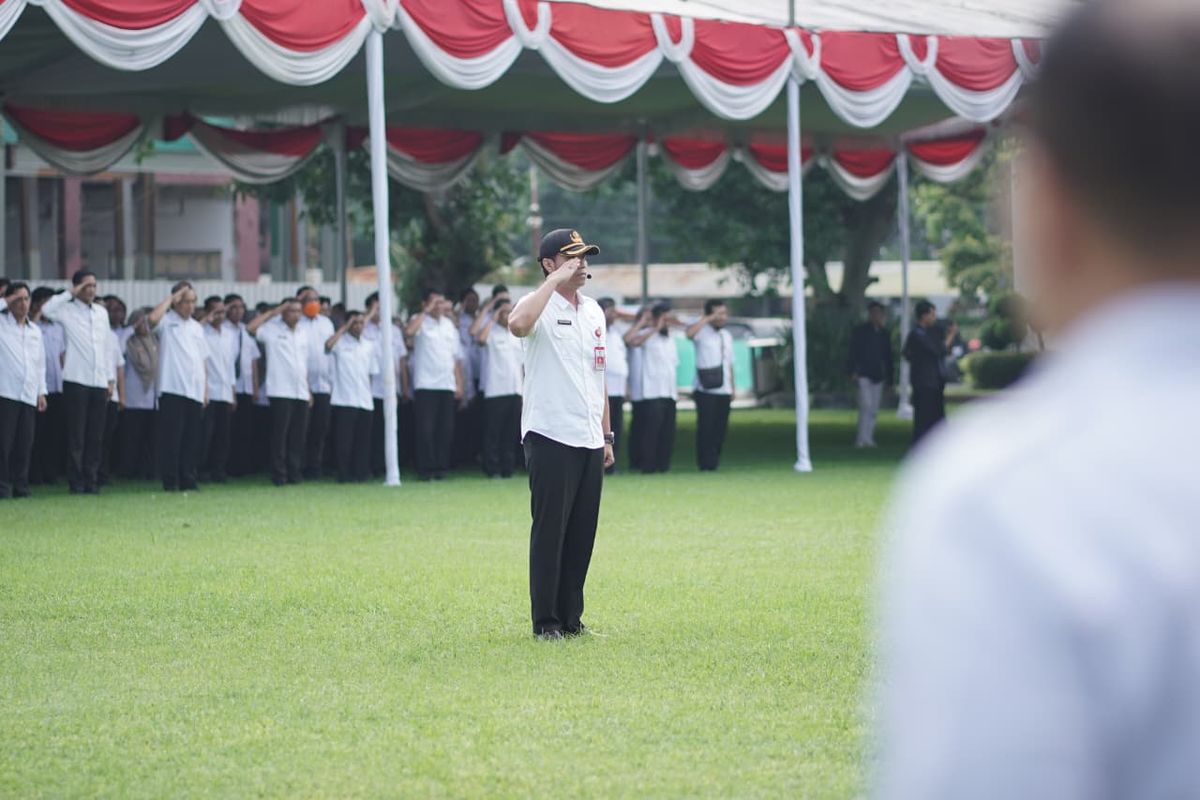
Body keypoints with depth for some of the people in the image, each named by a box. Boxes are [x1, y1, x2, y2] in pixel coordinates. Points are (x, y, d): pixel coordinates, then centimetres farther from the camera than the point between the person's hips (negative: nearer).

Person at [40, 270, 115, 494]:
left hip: (99, 382, 5)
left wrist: (110, 379, 14)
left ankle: (91, 480, 11)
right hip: (76, 381, -5)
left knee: (96, 436, 6)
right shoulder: (67, 310, -1)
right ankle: (76, 482, 1)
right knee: (76, 435, -3)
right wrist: (70, 293, -13)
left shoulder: (102, 312, 14)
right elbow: (47, 309, -23)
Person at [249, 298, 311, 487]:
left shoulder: (302, 333, 17)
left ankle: (295, 472, 11)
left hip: (301, 393, 5)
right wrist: (273, 312, -11)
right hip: (281, 392, -5)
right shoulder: (272, 329, -1)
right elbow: (250, 328, -18)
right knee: (280, 435, -4)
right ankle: (279, 474, -1)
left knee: (298, 436, 6)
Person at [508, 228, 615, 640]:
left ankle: (571, 618, 15)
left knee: (582, 533, 8)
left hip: (589, 441, 7)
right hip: (550, 436, -7)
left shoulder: (593, 311, 16)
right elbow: (518, 323, -33)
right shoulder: (541, 305, -7)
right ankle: (545, 621, -1)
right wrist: (557, 279, -25)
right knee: (549, 530, -5)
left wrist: (606, 437, 18)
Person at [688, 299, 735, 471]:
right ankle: (706, 464, -3)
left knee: (720, 428, 6)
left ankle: (714, 462, 14)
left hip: (723, 391, 6)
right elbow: (690, 332, -29)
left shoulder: (726, 336, 17)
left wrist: (732, 388, 16)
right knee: (706, 427, -7)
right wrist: (710, 318, -23)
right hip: (705, 390, -6)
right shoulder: (702, 331, -4)